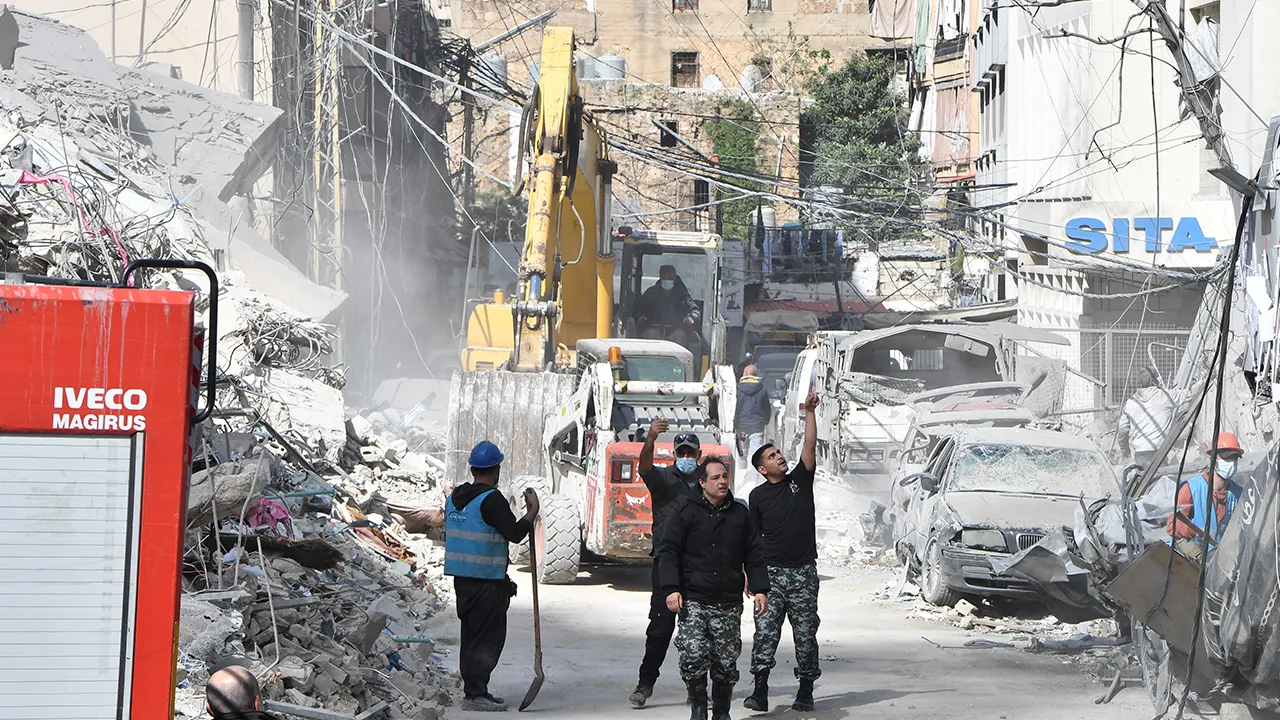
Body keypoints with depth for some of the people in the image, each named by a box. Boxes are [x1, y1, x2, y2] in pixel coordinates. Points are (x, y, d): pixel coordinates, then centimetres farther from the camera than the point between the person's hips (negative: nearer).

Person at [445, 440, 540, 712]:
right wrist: (532, 511, -4)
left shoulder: (454, 497, 11)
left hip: (460, 577, 9)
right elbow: (515, 534, -17)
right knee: (488, 636, -5)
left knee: (471, 633, 15)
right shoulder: (491, 499, -15)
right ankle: (476, 693, -7)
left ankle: (471, 689, 19)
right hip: (487, 580, -9)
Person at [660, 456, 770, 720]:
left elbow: (754, 556, 17)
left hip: (729, 605, 3)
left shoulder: (740, 514, 13)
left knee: (726, 663, 2)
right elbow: (669, 552, 0)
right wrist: (671, 588, -11)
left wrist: (760, 588, 6)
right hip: (694, 601, -3)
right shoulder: (687, 513, 2)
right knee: (693, 656, -16)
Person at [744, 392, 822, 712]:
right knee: (765, 631, -8)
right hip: (771, 572, 0)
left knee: (805, 633, 3)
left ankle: (805, 691, 10)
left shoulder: (800, 480, 7)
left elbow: (810, 446, -6)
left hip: (803, 572, 0)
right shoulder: (758, 495, 6)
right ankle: (760, 691, -9)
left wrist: (810, 412, -13)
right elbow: (753, 538, 8)